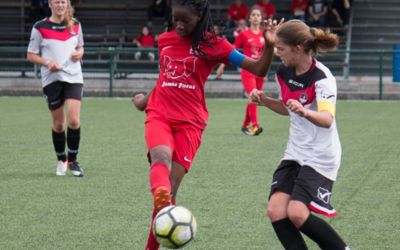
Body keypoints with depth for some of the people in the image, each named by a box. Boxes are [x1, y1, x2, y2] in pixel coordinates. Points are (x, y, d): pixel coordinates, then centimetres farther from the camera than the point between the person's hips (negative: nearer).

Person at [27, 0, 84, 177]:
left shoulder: (75, 25, 8)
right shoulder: (40, 28, -2)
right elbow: (31, 55, 1)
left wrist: (79, 53, -2)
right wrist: (47, 62, -16)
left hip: (74, 77, 1)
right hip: (52, 78, -1)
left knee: (74, 121, -12)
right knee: (58, 124, 5)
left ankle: (72, 161, 3)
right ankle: (61, 160, 25)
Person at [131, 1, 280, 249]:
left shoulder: (213, 45, -2)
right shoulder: (164, 40, 11)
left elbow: (259, 70, -6)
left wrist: (269, 46, -23)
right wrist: (147, 98, 35)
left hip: (189, 123, -2)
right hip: (159, 115, 2)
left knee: (170, 191, -8)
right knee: (161, 157, -33)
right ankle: (161, 201, -63)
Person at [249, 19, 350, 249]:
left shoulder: (322, 77, -19)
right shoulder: (284, 73, 3)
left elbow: (327, 119, -35)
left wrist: (304, 111, -54)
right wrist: (264, 100, 4)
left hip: (320, 158, -7)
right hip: (295, 154, 7)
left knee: (297, 214, -18)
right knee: (276, 210, -10)